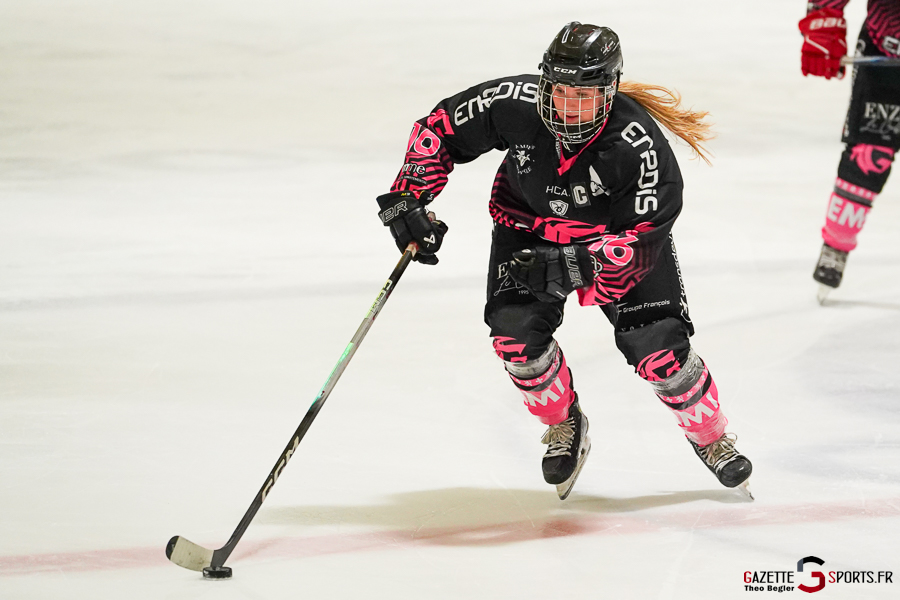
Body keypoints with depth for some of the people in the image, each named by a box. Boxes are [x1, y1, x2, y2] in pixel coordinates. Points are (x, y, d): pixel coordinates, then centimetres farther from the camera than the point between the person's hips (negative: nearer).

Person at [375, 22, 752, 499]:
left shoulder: (638, 146, -36)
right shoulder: (513, 104, -30)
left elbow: (643, 239, -32)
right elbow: (441, 128, -14)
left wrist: (572, 266, -43)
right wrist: (406, 198, -19)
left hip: (613, 230, -2)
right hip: (529, 222, 2)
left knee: (657, 345, -13)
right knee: (515, 330, -18)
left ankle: (710, 437, 15)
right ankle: (564, 428, 10)